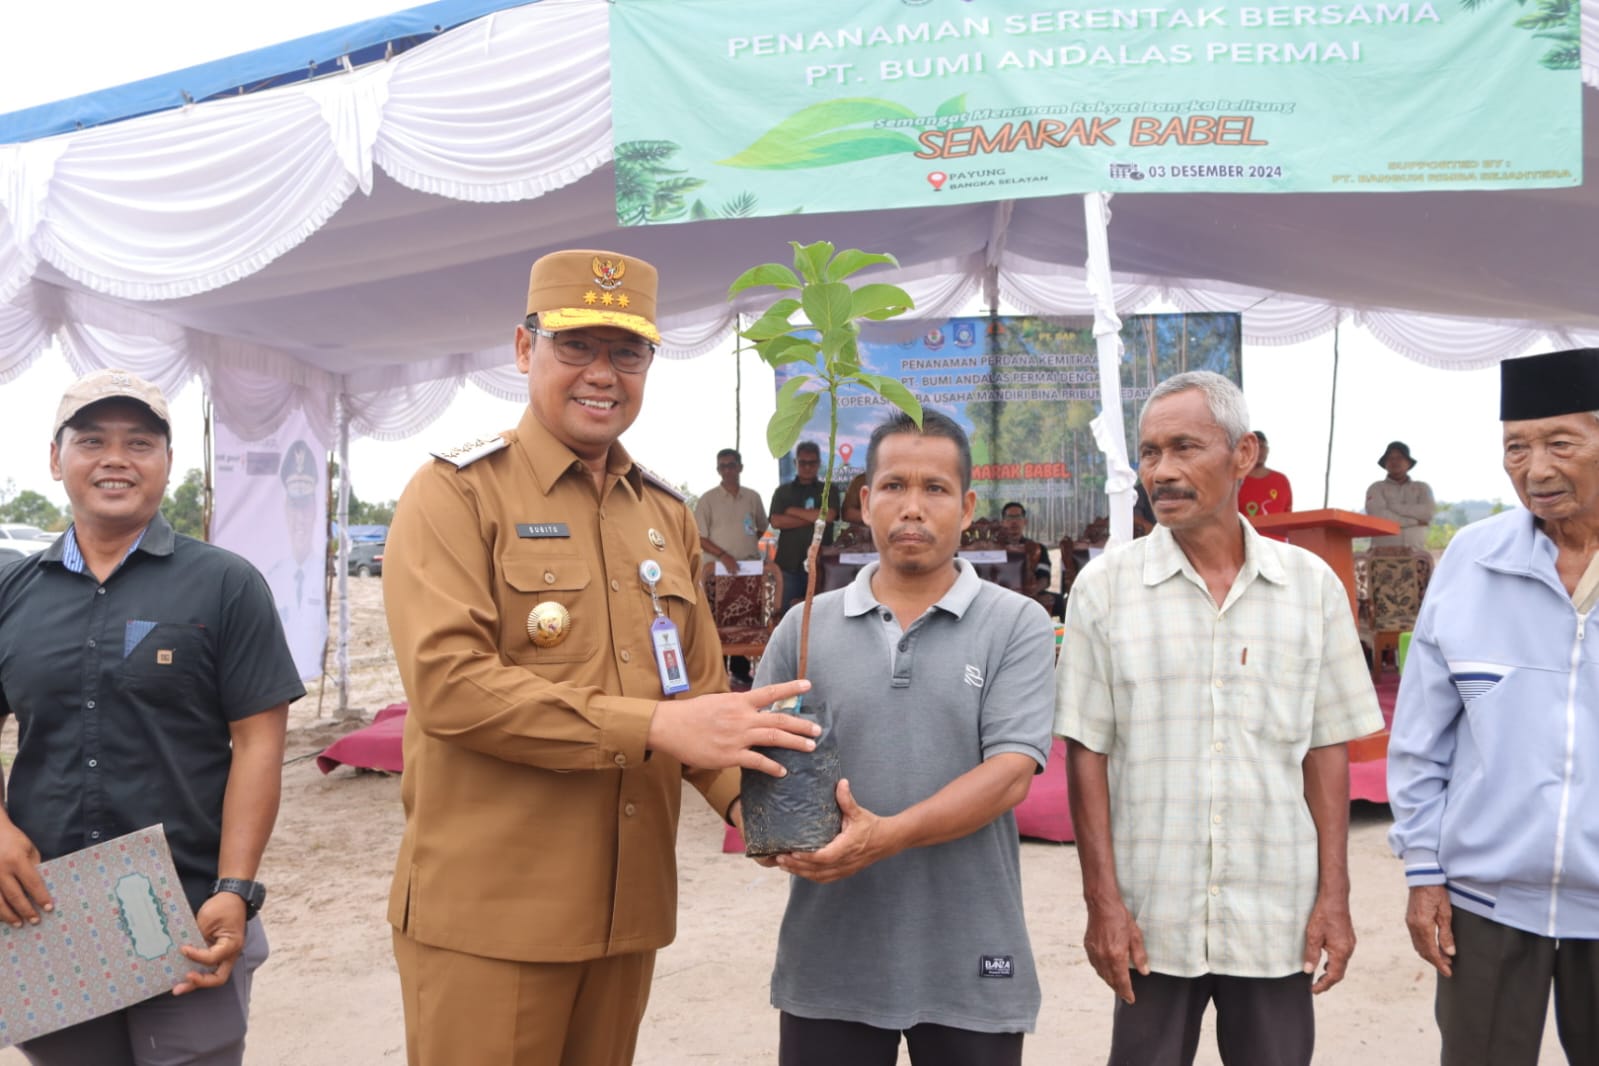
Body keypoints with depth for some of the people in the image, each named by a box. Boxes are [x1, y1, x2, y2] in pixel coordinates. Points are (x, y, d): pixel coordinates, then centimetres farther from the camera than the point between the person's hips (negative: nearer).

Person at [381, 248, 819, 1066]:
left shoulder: (666, 513, 12)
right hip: (488, 914, -5)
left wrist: (745, 796, -7)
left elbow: (698, 688, 12)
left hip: (627, 907, 6)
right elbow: (448, 681, -19)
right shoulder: (457, 493, -7)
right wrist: (654, 726, -24)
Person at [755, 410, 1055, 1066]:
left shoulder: (1018, 627, -2)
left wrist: (888, 836, -24)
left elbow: (1009, 774, -12)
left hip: (970, 968, -1)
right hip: (827, 961, 2)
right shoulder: (805, 628, 4)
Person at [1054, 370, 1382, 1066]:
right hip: (1151, 916, -1)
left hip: (1278, 916, 1)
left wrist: (1334, 895, 1)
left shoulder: (1311, 585, 0)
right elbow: (1086, 753, -3)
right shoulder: (1104, 587, -5)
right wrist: (1102, 899, -6)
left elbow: (1326, 750, 4)